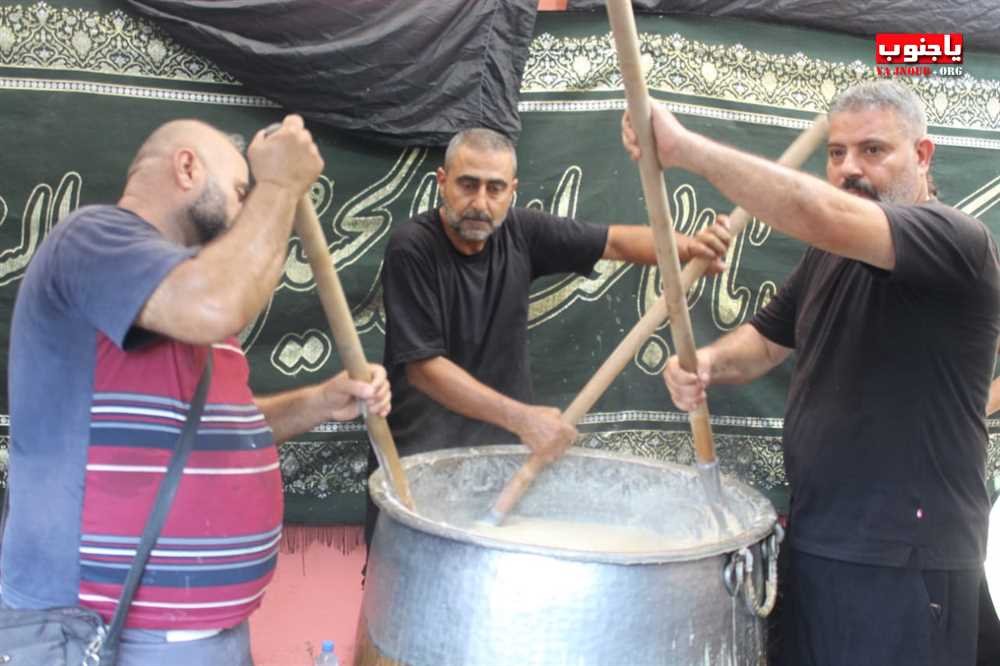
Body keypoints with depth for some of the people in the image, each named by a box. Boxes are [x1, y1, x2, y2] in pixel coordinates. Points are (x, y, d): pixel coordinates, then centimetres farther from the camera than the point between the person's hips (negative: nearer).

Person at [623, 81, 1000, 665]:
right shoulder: (830, 255, 10)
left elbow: (823, 216, -34)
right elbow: (769, 338, 15)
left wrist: (683, 147, -35)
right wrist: (708, 362, -9)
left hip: (906, 554, -7)